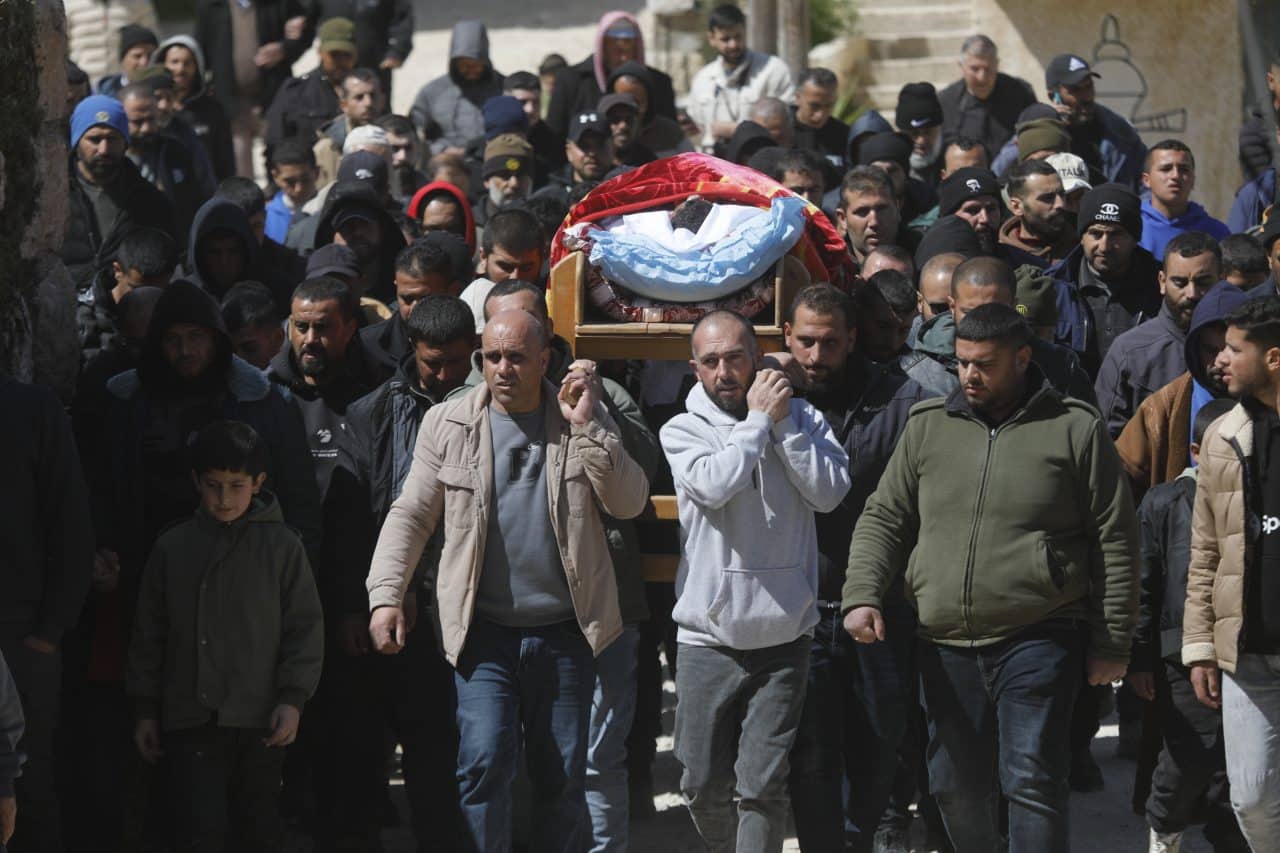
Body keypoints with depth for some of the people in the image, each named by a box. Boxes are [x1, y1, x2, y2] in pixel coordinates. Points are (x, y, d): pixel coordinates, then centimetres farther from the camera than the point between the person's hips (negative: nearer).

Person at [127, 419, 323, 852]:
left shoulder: (281, 545, 1)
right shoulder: (171, 548, 5)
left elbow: (305, 627, 2)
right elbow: (148, 634, 10)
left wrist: (292, 697, -7)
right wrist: (145, 709, 9)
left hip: (259, 719, 0)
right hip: (190, 719, 0)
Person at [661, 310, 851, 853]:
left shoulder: (802, 420, 6)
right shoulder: (682, 431, 2)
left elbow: (829, 493, -9)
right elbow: (713, 484, -18)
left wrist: (784, 423, -10)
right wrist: (757, 419, -11)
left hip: (783, 637, 0)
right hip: (709, 638, 0)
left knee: (762, 785, -6)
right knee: (703, 784, 7)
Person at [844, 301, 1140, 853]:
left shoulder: (1074, 429, 0)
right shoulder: (928, 426, 10)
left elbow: (1115, 541, 1)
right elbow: (884, 518, 12)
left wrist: (1111, 643, -1)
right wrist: (862, 595, -5)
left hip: (1037, 640, -4)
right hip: (946, 646, 4)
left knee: (1031, 781, -10)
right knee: (955, 786, 11)